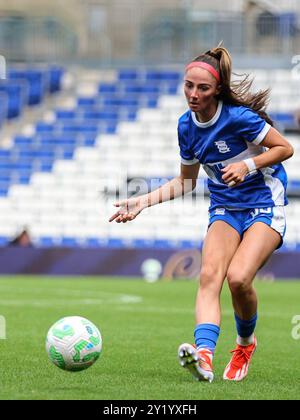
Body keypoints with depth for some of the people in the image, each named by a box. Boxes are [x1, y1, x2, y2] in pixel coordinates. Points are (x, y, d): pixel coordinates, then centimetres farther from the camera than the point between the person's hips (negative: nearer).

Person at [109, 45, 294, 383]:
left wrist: (248, 165, -23)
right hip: (225, 211, 5)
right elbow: (186, 181, 16)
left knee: (238, 278, -24)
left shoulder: (238, 117, -16)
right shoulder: (187, 126, 2)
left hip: (265, 207, -5)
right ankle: (204, 355, -43)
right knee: (209, 275, -23)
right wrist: (145, 201, 5)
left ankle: (245, 342, 8)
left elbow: (285, 148, -8)